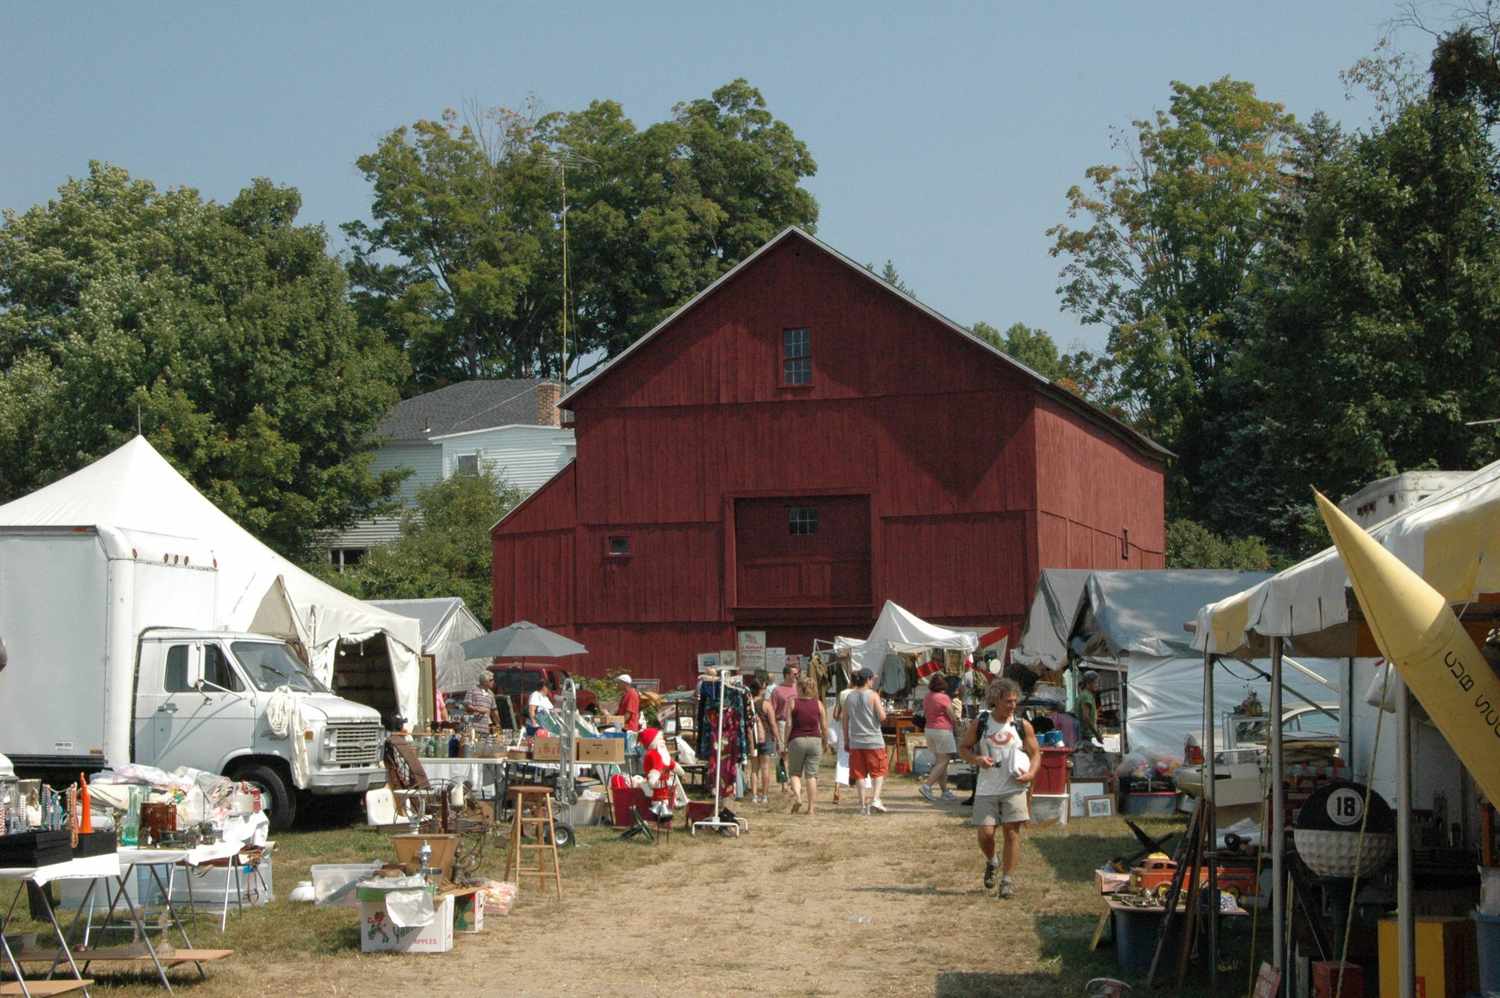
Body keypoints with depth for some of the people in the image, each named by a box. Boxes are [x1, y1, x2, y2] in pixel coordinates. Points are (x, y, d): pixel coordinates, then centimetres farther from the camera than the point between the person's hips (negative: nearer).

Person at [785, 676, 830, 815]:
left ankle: (797, 796, -13)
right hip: (814, 740, 2)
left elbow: (789, 725, -6)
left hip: (797, 740, -2)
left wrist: (786, 742, 3)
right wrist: (825, 743, 15)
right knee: (811, 775, 4)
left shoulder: (792, 703, -3)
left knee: (795, 773, 12)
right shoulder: (818, 704, 2)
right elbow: (824, 727, 3)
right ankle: (811, 807, 2)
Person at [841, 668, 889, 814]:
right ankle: (875, 799, -8)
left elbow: (845, 722, 7)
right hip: (873, 740, -3)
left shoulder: (849, 698, 6)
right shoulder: (873, 695, -7)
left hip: (856, 741, 3)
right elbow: (882, 717, -13)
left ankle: (863, 805, 8)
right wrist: (882, 708, 8)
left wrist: (846, 741, 13)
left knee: (860, 774, 9)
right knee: (878, 772, 8)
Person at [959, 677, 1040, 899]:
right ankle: (991, 862, 29)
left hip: (1014, 788, 0)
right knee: (985, 833, -3)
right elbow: (963, 747, 8)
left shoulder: (1023, 726, 2)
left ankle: (1008, 879, 7)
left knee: (1012, 832, -3)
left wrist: (1031, 773, -11)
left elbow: (1035, 753, 8)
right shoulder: (979, 723, 0)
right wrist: (976, 759, -13)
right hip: (986, 789, 0)